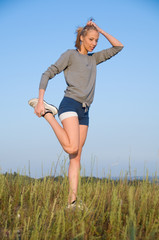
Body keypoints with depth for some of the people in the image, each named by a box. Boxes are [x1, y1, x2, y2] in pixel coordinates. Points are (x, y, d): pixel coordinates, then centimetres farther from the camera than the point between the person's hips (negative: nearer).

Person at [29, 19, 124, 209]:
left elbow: (118, 47, 29)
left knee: (76, 157, -2)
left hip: (84, 111, 6)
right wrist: (40, 101, -12)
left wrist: (100, 30, 21)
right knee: (72, 148, -24)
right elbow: (47, 74, -1)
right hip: (70, 103, -6)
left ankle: (72, 200, -6)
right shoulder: (70, 54, 6)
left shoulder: (93, 58, 24)